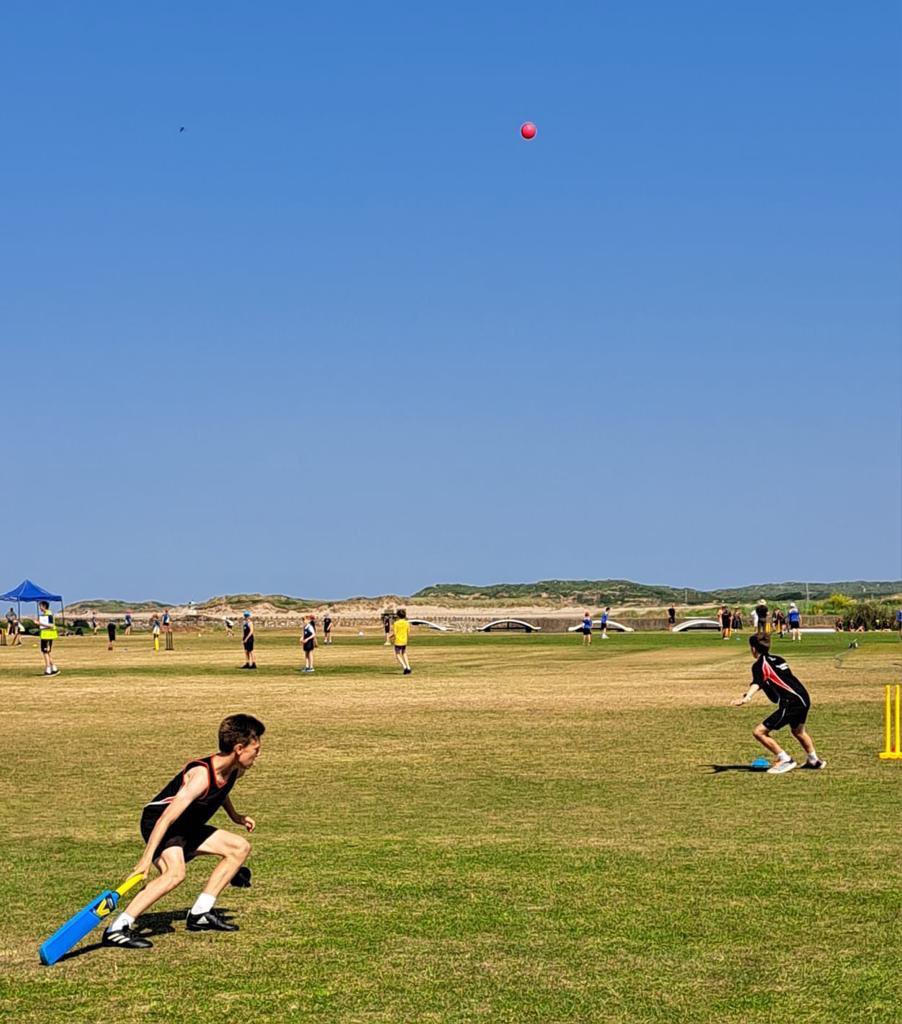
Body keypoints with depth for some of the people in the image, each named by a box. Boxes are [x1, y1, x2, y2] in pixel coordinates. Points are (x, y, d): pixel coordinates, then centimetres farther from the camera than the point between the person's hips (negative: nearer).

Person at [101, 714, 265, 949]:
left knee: (240, 847, 11)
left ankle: (200, 914, 10)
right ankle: (117, 930, -35)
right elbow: (167, 817, -36)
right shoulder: (201, 775, -30)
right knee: (175, 872, -35)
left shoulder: (235, 769, -2)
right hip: (157, 822, -10)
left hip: (187, 826, 10)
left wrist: (234, 816, 28)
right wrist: (146, 858, -39)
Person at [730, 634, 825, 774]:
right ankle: (813, 760, 54)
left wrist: (746, 698, -46)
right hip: (803, 698, 9)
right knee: (798, 731, 37)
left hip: (790, 703, -9)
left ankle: (785, 760, -5)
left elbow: (757, 683, -28)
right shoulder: (776, 659, 19)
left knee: (759, 732, -9)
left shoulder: (760, 665, -6)